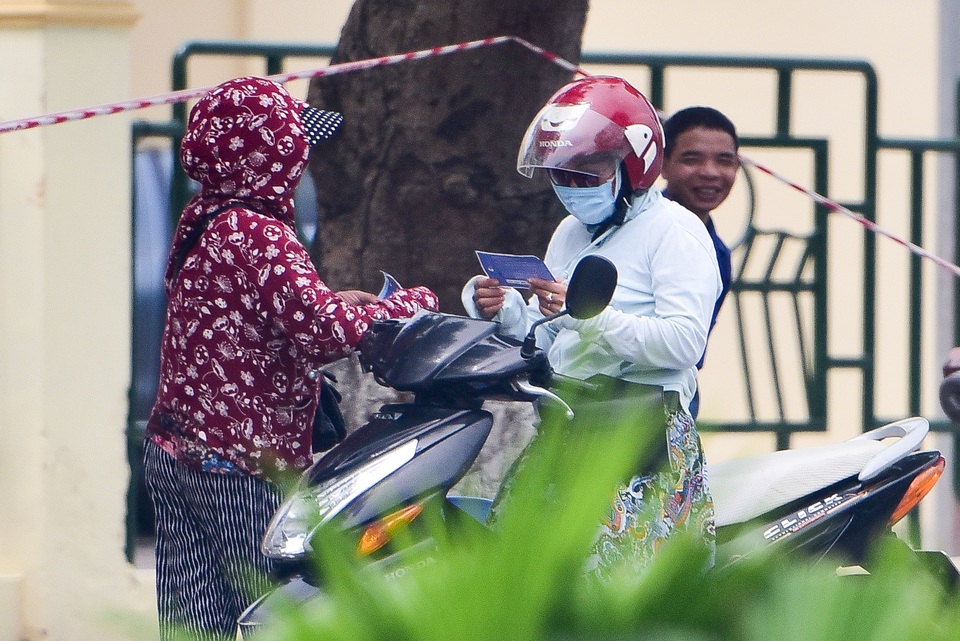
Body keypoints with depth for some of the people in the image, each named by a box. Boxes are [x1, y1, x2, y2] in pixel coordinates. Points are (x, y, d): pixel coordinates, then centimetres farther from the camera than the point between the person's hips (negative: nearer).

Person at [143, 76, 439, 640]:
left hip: (173, 451, 9)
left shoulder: (201, 220, 10)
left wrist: (331, 303, 17)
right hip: (240, 464, -9)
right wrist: (413, 303, -11)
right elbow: (325, 331, -26)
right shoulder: (258, 235, -18)